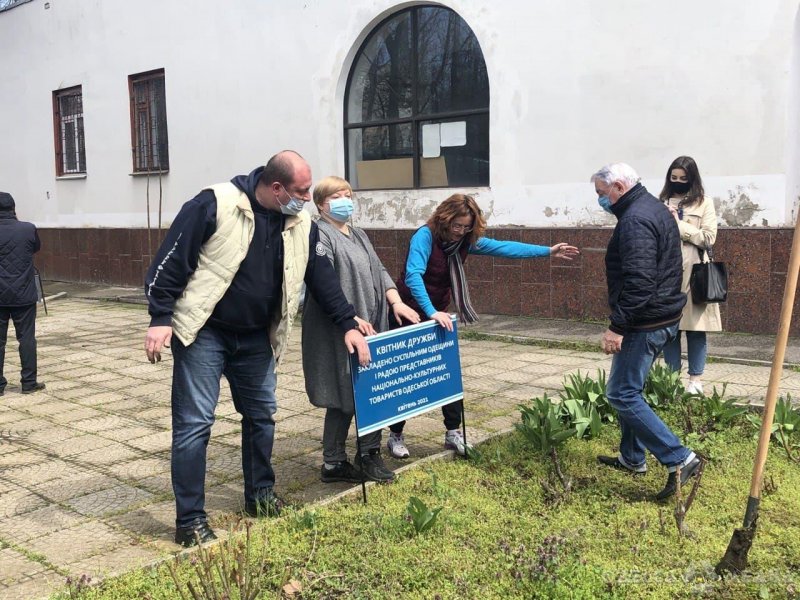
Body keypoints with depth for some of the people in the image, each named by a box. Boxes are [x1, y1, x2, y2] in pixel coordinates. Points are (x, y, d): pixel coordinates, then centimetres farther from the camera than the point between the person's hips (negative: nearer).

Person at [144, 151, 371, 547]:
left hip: (256, 338, 6)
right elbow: (171, 259, -15)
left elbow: (322, 278, 8)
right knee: (194, 422, -4)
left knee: (261, 415, 14)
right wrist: (160, 317, -17)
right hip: (203, 334, -6)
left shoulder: (301, 225, 1)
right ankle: (189, 521, 7)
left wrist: (347, 324, 3)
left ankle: (260, 496, 33)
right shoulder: (215, 204, -17)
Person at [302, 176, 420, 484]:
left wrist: (395, 302, 1)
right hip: (337, 332, -8)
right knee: (344, 398, -1)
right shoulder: (319, 235, -9)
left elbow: (379, 271, 17)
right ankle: (333, 464, 12)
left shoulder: (359, 235, 19)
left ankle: (369, 454, 21)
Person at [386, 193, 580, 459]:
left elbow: (504, 248, -2)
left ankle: (453, 432, 15)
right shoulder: (425, 235, -23)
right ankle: (395, 436, 16)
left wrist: (548, 251, -3)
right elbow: (413, 275, -35)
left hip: (438, 315, 6)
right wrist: (431, 313, -43)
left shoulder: (467, 240, -4)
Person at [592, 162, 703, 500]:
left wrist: (617, 326, -25)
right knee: (628, 389, 19)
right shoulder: (653, 208, 15)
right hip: (662, 317, 11)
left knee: (622, 394, -6)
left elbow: (639, 281, -28)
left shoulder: (635, 220, -19)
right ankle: (632, 458, 29)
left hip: (645, 323, -11)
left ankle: (679, 459, -6)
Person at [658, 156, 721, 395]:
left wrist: (679, 224, -10)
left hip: (693, 274, -2)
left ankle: (695, 379, 11)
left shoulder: (704, 203, 4)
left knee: (695, 327, 2)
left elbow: (708, 238, -6)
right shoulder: (661, 203, 11)